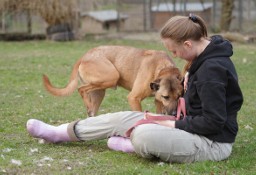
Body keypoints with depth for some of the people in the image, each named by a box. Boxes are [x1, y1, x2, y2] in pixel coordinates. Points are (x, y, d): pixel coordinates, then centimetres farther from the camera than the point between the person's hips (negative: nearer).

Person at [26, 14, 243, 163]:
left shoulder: (212, 69, -26)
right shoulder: (207, 56, 4)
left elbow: (213, 122, -27)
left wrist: (175, 125, -16)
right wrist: (190, 77, 6)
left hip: (213, 142, -10)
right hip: (195, 127, 10)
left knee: (143, 136, -33)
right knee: (123, 118, 7)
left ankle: (134, 145, 5)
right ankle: (58, 133, 16)